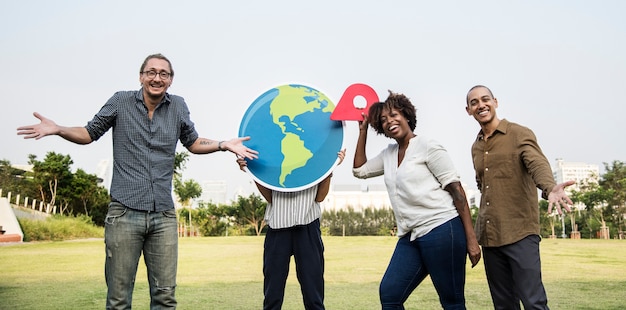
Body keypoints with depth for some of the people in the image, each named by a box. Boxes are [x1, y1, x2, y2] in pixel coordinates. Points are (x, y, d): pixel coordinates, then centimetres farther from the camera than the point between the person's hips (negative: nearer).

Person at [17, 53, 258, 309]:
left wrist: (224, 145, 6)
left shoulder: (178, 107, 8)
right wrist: (57, 129, -7)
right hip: (125, 212, -2)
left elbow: (193, 142, 21)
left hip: (164, 215, 2)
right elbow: (90, 133, 11)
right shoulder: (121, 102, 3)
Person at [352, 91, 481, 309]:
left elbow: (456, 189, -7)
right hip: (410, 237, 7)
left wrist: (470, 238, -13)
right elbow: (359, 170, 23)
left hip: (442, 229, -7)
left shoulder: (427, 146, -5)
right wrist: (363, 129, 19)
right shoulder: (389, 154, 16)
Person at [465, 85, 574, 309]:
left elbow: (538, 164, -21)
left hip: (520, 233, -5)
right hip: (488, 236, 6)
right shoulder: (476, 148, 16)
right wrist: (488, 216, 14)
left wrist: (549, 188, -42)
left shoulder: (520, 135, -2)